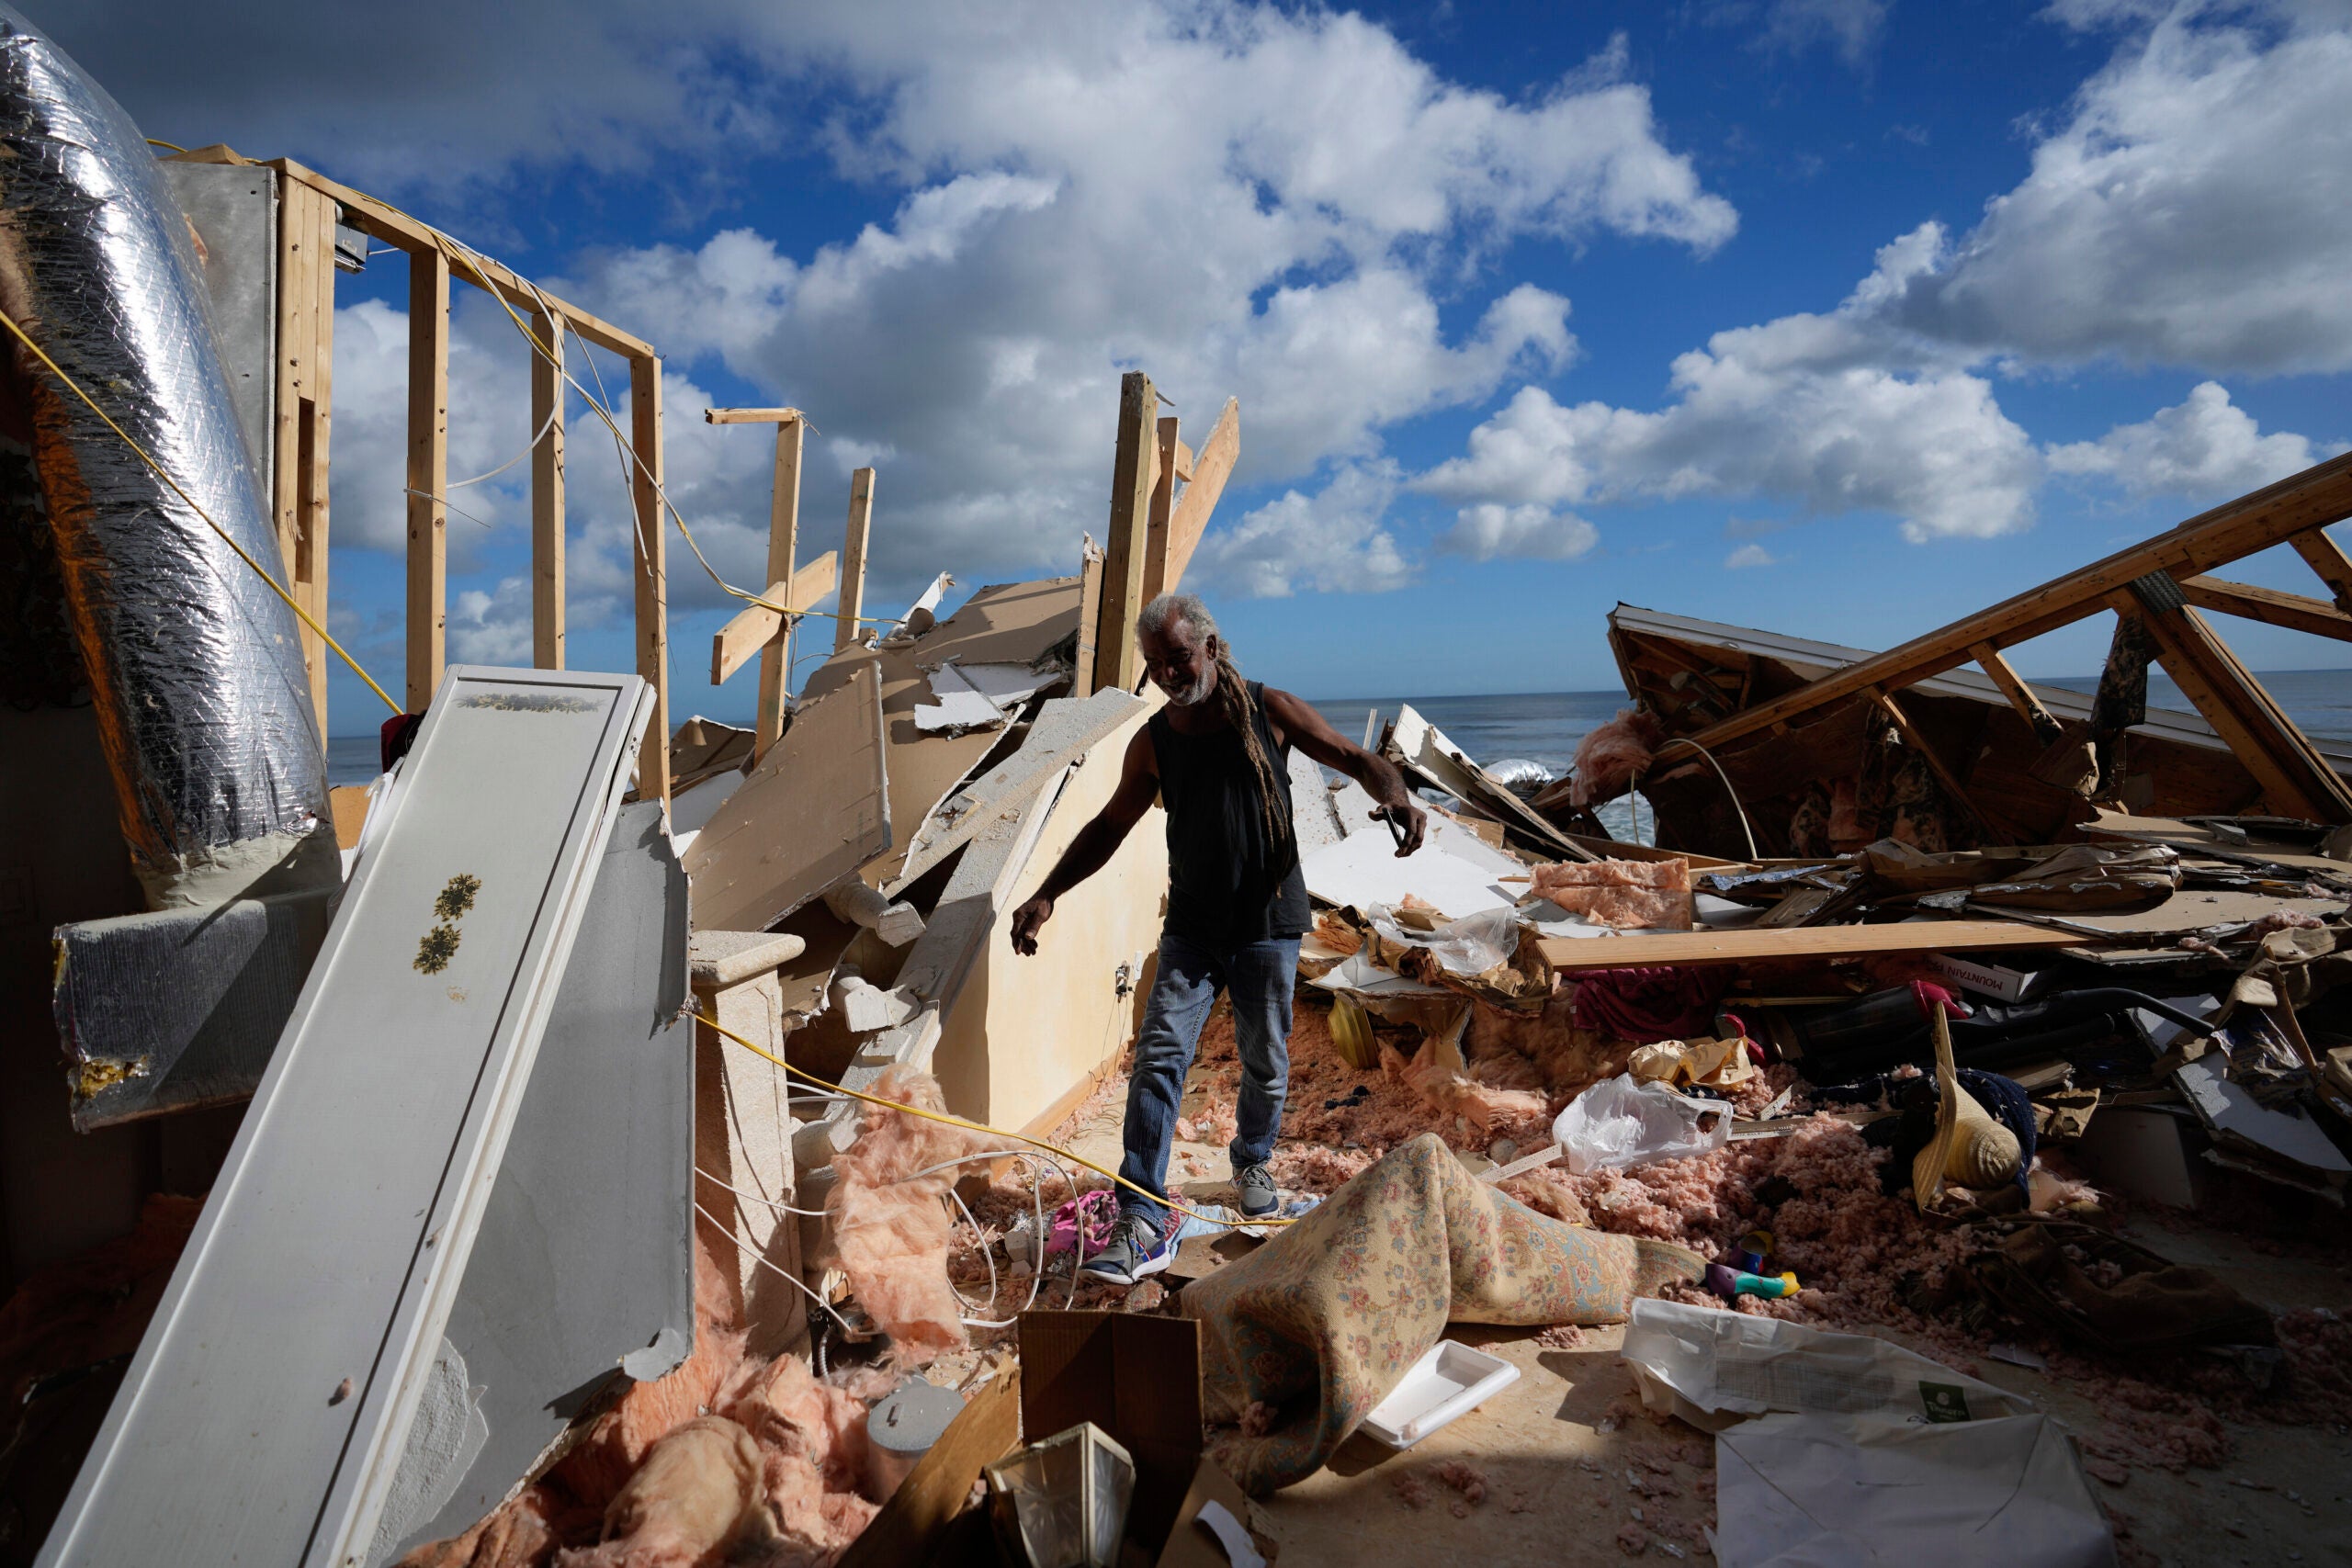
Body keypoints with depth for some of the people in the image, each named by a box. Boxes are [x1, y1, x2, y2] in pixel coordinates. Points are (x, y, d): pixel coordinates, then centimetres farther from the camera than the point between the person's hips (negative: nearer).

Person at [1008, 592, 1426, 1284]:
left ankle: (1252, 1164, 40)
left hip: (1269, 924, -1)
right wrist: (1046, 895, 3)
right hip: (1192, 929, 1)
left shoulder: (1270, 711, -3)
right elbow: (1109, 826, 13)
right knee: (1159, 1057, -12)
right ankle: (1142, 1225, -10)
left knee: (1265, 1064, 11)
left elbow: (1358, 760, 1)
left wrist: (1396, 795, -23)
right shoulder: (1153, 743, 4)